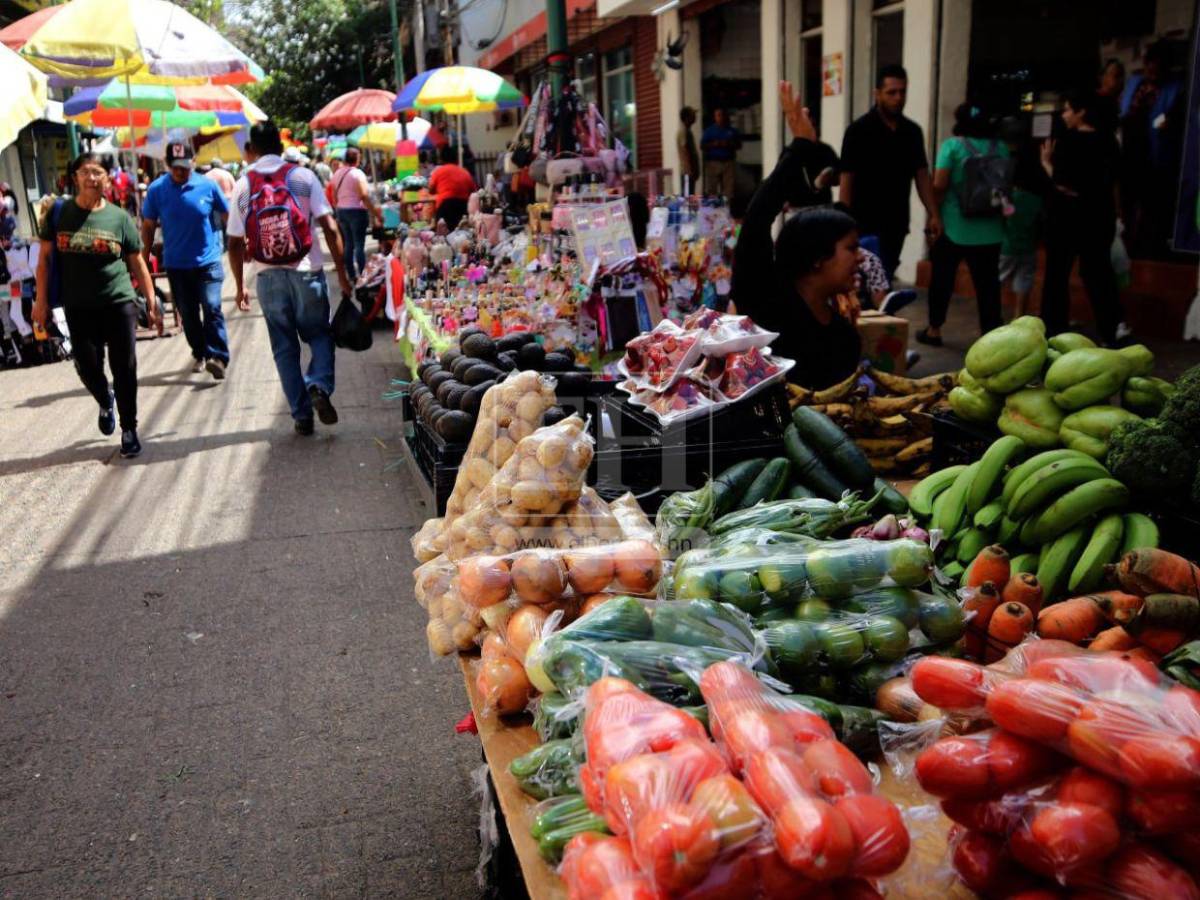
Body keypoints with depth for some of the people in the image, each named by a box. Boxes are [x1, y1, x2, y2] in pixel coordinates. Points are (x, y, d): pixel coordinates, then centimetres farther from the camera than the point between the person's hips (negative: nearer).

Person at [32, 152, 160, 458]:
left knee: (124, 367, 0)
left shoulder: (119, 217, 1)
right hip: (78, 306, 1)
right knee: (87, 366, 4)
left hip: (119, 303, -1)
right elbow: (45, 257, 6)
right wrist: (41, 300, 2)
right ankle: (106, 403, 37)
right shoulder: (59, 212, 2)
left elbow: (137, 263, 5)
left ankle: (129, 429, 13)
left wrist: (152, 302, 1)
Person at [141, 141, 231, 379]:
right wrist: (145, 258, 6)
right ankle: (199, 353, 28)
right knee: (188, 314, 12)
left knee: (212, 308, -14)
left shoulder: (208, 186, -7)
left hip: (208, 260, -2)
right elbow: (148, 226, 4)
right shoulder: (157, 189, -4)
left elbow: (227, 217, 3)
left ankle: (218, 357, -14)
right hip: (176, 263, 2)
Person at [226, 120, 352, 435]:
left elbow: (235, 243, 2)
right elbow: (330, 227, -8)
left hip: (269, 276, 1)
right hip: (307, 271, -1)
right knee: (319, 334, 14)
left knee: (285, 347, 11)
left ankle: (301, 415, 12)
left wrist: (240, 286, 13)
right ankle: (319, 386, -12)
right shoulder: (303, 176, -1)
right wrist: (342, 274, -2)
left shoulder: (243, 185, 3)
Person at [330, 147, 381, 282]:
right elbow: (364, 196, -19)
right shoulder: (357, 173, -11)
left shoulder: (337, 174, 10)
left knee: (348, 244, 11)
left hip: (341, 211, 7)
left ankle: (352, 275, 13)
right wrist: (374, 211, -15)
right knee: (359, 244, -6)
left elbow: (334, 196, 13)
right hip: (356, 210, -7)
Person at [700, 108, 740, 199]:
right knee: (711, 189, -8)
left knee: (728, 188, -3)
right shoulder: (709, 130, 9)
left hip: (729, 162, 2)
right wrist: (713, 144, -12)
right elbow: (702, 146, 4)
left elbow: (739, 145, 12)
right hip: (713, 162, -2)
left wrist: (729, 144, -6)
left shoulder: (732, 131, 15)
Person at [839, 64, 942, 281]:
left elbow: (922, 175, 13)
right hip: (866, 225, -5)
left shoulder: (913, 131, 9)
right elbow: (847, 179, -8)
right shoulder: (859, 130, -6)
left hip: (897, 224, 5)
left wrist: (933, 214, 4)